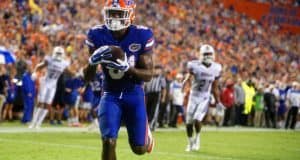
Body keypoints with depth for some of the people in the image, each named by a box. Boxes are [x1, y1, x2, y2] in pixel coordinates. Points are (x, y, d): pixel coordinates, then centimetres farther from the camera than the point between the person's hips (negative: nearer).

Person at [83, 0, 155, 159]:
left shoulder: (142, 36, -15)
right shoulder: (98, 35, -11)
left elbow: (148, 74, -13)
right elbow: (87, 78, -6)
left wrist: (127, 68, -31)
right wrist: (93, 61, -28)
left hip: (134, 94, 0)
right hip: (110, 95, 0)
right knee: (108, 142, -17)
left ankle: (144, 127, 41)